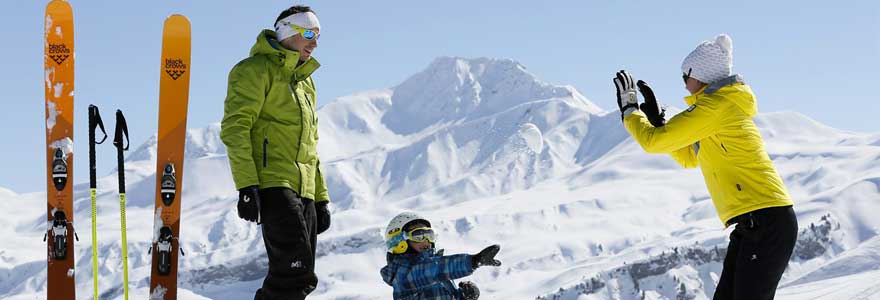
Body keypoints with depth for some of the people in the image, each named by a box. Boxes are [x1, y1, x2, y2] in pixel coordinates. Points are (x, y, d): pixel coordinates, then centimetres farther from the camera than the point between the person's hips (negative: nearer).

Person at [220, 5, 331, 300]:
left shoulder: (304, 81, 27)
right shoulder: (256, 69, 0)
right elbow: (234, 127, -11)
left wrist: (321, 198, 22)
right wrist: (246, 185, -21)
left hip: (303, 191, 9)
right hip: (272, 184, -9)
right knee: (295, 270, -21)